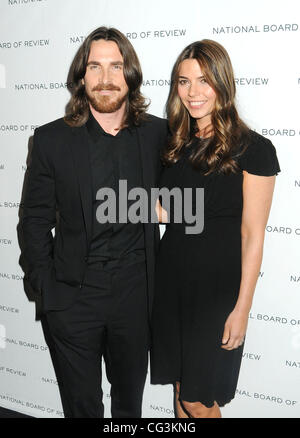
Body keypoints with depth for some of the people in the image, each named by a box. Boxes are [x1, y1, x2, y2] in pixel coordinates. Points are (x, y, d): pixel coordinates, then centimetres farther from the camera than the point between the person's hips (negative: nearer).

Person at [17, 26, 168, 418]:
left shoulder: (159, 134, -2)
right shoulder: (51, 139, -5)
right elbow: (35, 220, -1)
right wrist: (44, 284, -5)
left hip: (135, 294, 1)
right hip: (73, 296, -1)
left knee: (130, 400, 21)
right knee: (81, 404, 16)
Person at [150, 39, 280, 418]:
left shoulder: (252, 149, -11)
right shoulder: (177, 145, 7)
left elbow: (252, 235, -11)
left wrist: (242, 309, -12)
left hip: (217, 287, -5)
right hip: (171, 280, 5)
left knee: (199, 401, 6)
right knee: (180, 387, 15)